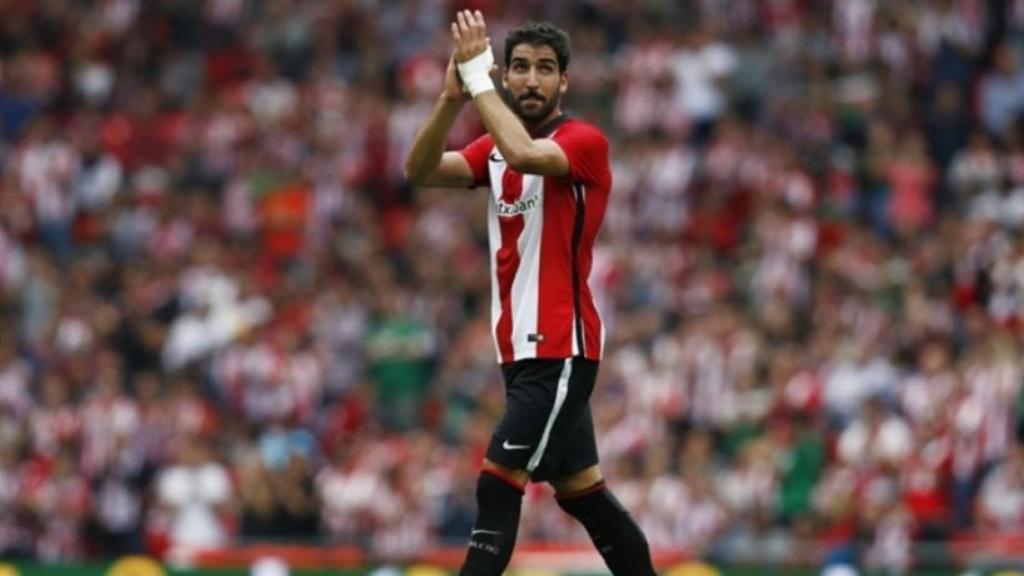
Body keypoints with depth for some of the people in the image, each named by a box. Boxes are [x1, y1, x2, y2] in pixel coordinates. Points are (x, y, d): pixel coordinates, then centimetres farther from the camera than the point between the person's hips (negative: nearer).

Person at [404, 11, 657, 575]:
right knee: (582, 492, 13)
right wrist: (452, 97, -18)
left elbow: (525, 153, -32)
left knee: (497, 486, -14)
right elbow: (420, 170, -3)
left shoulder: (584, 141, -10)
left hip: (560, 349, -8)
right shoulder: (496, 146, 12)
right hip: (525, 350, 8)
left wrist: (477, 76, -24)